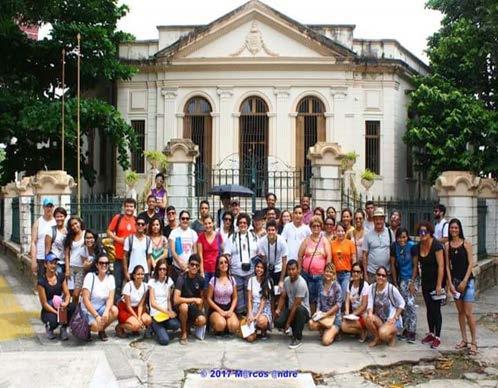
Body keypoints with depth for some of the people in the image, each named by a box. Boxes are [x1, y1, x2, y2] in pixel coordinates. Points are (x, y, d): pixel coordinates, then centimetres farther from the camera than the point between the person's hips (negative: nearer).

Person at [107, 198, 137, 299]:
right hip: (119, 256, -1)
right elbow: (109, 232, 3)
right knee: (118, 283, 4)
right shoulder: (118, 218, 2)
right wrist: (118, 239, -11)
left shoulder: (137, 220, 6)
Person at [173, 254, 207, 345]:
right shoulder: (181, 278, -18)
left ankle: (188, 325, 11)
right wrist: (194, 299, -24)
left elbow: (202, 297, 11)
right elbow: (176, 299, -29)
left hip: (194, 307, 3)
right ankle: (183, 333, -14)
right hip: (181, 306, -3)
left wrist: (199, 311, -2)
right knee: (184, 306, -39)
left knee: (202, 320, -27)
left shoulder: (200, 279, -4)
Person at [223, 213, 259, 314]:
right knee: (239, 294, 1)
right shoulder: (232, 238, 9)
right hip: (236, 272, -1)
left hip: (251, 271, 1)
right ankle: (240, 313, 10)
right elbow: (227, 255, 3)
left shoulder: (254, 237, 12)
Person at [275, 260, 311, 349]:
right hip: (290, 309, 6)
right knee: (278, 322, -22)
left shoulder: (301, 283, -25)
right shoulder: (286, 280, -1)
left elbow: (296, 305, -25)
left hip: (304, 311, -6)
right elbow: (283, 297, 8)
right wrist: (278, 309, -12)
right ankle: (295, 328, 13)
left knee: (299, 309, -41)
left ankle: (298, 338, -21)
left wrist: (288, 323, -23)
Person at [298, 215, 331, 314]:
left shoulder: (325, 241, 5)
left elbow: (329, 256, 0)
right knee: (310, 298, 7)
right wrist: (299, 270, 4)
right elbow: (300, 256, 7)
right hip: (307, 274, 1)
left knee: (320, 298, 0)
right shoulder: (306, 240, 6)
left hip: (320, 275, -1)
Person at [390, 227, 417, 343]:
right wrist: (395, 283, 5)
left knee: (410, 303, -11)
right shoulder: (394, 246, -2)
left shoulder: (412, 246, -13)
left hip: (412, 277, -4)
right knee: (404, 304, 6)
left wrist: (413, 283, -13)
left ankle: (412, 331, -7)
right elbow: (393, 265, 5)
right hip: (402, 279, 4)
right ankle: (406, 329, 17)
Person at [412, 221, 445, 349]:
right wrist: (412, 282, 9)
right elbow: (415, 266, 11)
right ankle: (431, 333, 25)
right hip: (425, 282, 6)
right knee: (429, 308, 14)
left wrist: (439, 285, -21)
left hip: (436, 282, -6)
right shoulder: (418, 247, 3)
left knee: (436, 309, -2)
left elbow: (441, 266, -18)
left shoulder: (436, 245, -16)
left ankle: (437, 337, 6)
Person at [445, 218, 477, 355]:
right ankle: (464, 340, 18)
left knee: (468, 313, -6)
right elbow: (447, 266, 5)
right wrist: (450, 284, -2)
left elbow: (471, 263, -6)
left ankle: (474, 342, 2)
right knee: (460, 312, 9)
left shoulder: (466, 243, -4)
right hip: (455, 280, 4)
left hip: (467, 280, -4)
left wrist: (464, 281, -11)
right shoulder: (447, 245, 5)